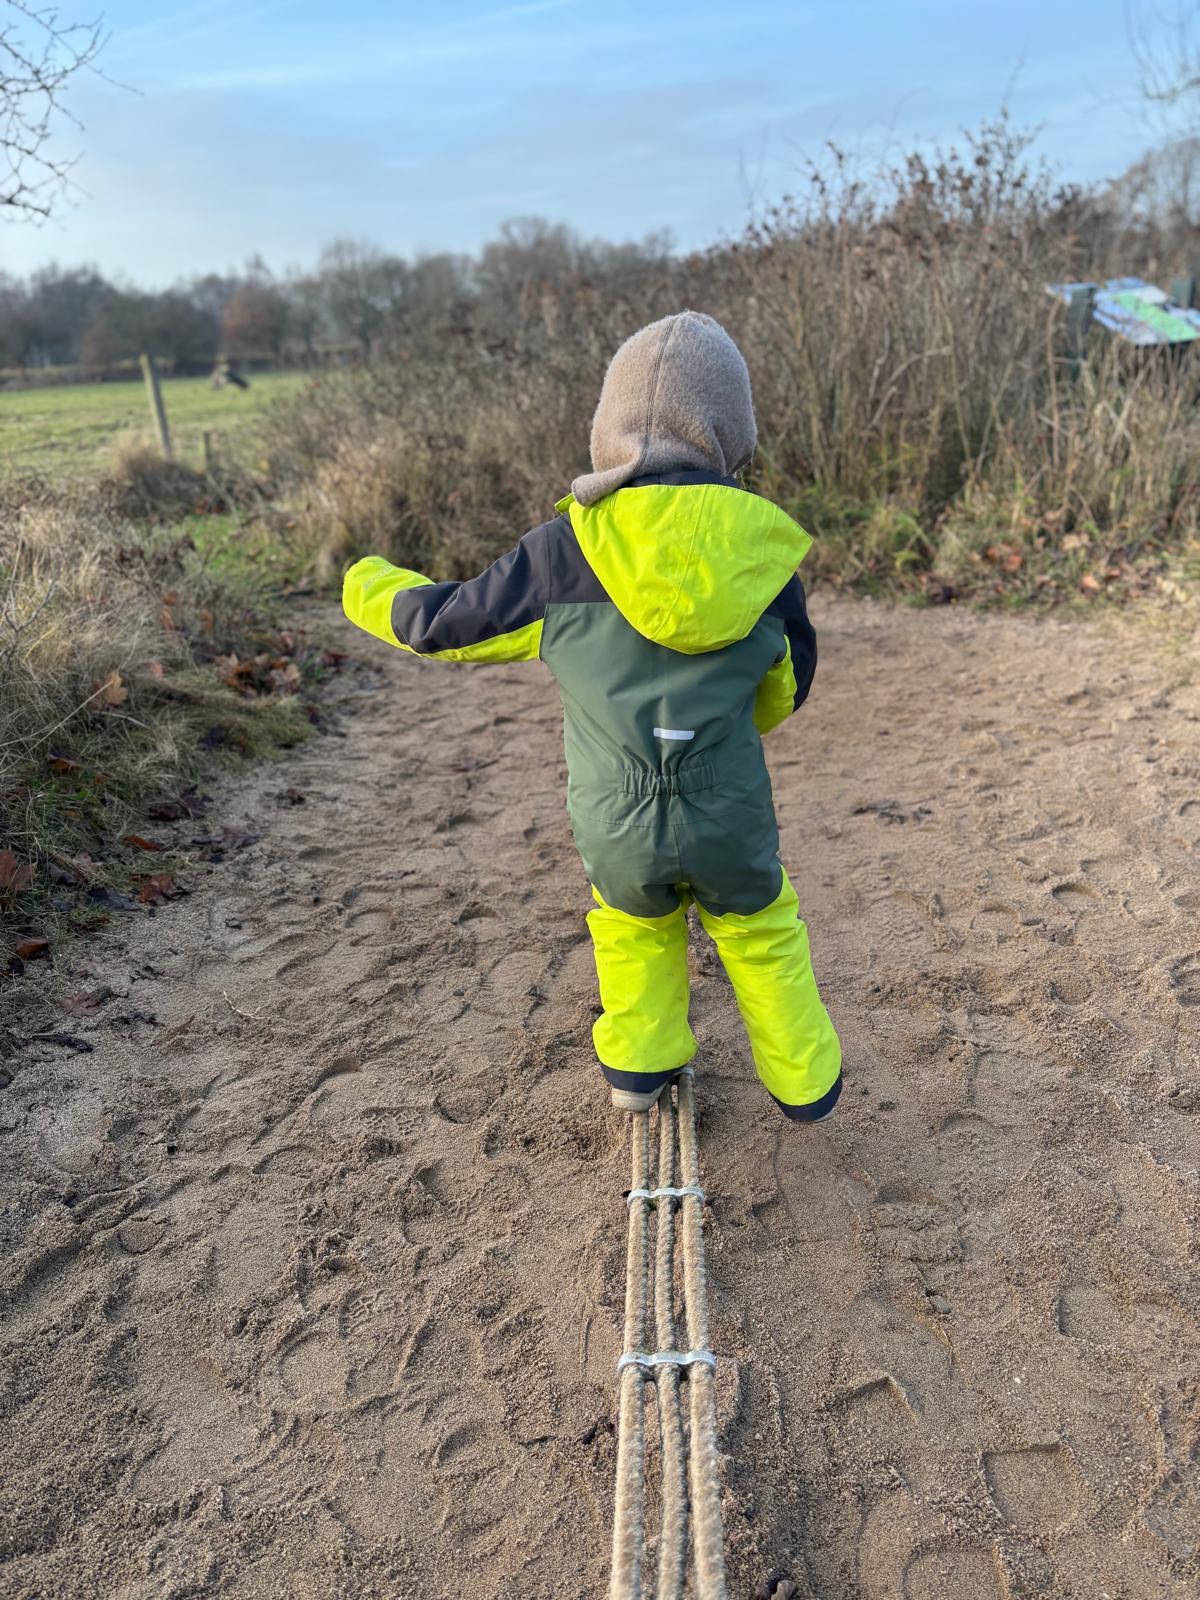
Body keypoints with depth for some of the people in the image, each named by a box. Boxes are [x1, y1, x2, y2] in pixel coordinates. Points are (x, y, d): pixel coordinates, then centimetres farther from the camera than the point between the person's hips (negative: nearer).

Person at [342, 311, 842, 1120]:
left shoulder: (563, 550, -12)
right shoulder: (762, 548, -6)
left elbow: (445, 622, 1)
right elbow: (787, 687, 9)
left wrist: (368, 589, 22)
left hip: (615, 826, 0)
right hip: (729, 817, 0)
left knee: (635, 925, 31)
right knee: (763, 932, 26)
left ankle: (640, 1062, 40)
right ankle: (804, 1079, 41)